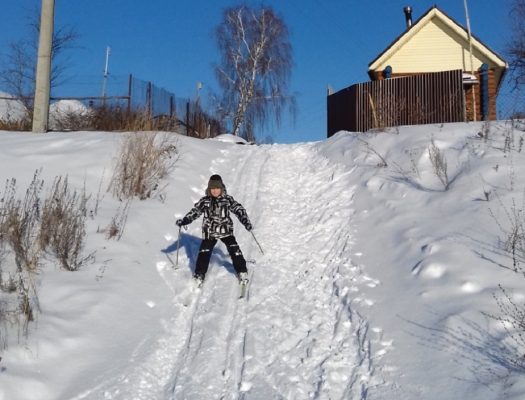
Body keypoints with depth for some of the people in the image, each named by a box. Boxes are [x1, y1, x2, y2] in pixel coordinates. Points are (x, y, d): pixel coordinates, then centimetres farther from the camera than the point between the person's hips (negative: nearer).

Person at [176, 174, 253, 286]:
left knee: (235, 250, -7)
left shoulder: (228, 199, -5)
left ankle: (242, 272, 9)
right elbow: (194, 212, 5)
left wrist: (246, 222, -16)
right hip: (209, 232, 1)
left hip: (226, 231, -1)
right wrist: (183, 221, -7)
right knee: (204, 253, -4)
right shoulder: (205, 201, -1)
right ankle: (199, 275, 12)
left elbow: (239, 210, -4)